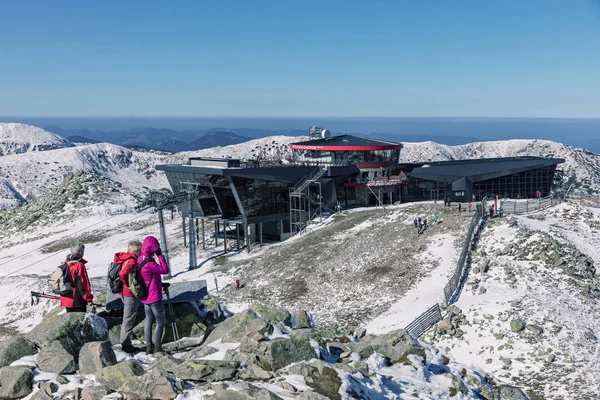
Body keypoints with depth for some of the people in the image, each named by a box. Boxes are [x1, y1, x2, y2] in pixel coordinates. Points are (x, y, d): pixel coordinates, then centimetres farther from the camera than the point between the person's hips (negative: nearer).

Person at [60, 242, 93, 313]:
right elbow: (83, 284, -18)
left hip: (66, 299, 8)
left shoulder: (66, 264, 8)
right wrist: (89, 298, -11)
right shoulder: (79, 265, -18)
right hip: (77, 301, -8)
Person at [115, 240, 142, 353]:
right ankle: (126, 344, 8)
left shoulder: (126, 258, 6)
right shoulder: (132, 261, -23)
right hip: (130, 293, -10)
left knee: (127, 317, 25)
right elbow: (123, 274, -37)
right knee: (129, 318, 0)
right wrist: (128, 284, -21)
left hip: (124, 293, 10)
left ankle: (124, 341, 35)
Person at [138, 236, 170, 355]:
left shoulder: (140, 260, 3)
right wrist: (160, 255, -18)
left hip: (145, 296, 9)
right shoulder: (149, 263, -26)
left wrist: (161, 284, 13)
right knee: (160, 322, 3)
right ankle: (157, 348, 7)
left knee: (149, 321, 15)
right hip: (154, 297, -9)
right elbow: (165, 270, -22)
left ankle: (149, 347, 20)